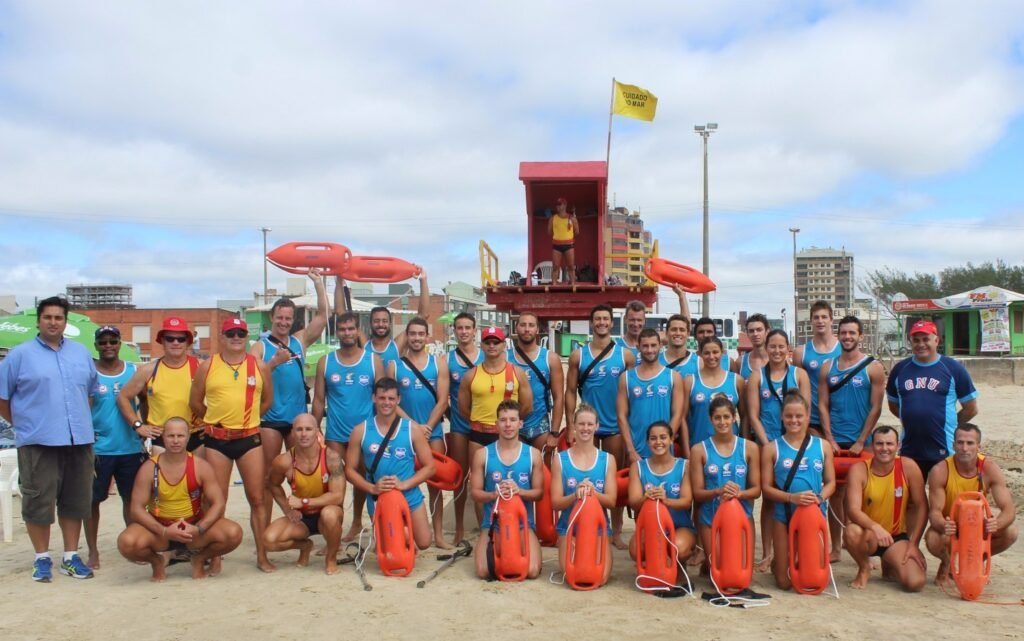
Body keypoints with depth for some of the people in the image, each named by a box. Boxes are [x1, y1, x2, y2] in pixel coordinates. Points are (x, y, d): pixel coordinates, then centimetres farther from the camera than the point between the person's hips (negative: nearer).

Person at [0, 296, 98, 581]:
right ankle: (42, 558, 15)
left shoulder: (82, 353, 12)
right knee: (38, 501, 1)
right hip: (38, 442, -4)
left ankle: (71, 556, 19)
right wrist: (25, 424, 3)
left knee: (75, 501, 9)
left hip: (79, 440, 4)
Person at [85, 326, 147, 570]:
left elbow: (145, 402, 12)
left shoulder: (133, 371, 5)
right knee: (92, 500, 5)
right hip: (98, 449, -2)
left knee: (131, 498, 8)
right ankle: (93, 552, 16)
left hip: (131, 448, 2)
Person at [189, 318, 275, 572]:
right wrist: (215, 420, 12)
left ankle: (262, 556, 9)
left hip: (250, 438, 1)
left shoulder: (260, 366, 4)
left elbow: (267, 400, 14)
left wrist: (246, 418, 12)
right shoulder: (207, 366, 2)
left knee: (258, 498, 1)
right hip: (216, 440, 0)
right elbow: (195, 402, 9)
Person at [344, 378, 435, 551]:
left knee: (423, 543, 0)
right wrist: (372, 488, -20)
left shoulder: (412, 430, -9)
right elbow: (350, 469, -4)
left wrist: (404, 484, -20)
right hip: (377, 497, 0)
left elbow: (429, 466, -6)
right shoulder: (360, 431, -8)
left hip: (409, 495, 0)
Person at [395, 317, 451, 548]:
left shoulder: (439, 363, 2)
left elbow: (442, 401, -4)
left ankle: (438, 535, 8)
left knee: (435, 483, 3)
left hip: (433, 432, 0)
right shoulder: (395, 366, 1)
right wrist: (414, 426, -12)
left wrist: (427, 428, -11)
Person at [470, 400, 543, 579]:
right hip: (492, 522, 0)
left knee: (532, 571, -20)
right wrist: (493, 495, -19)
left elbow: (539, 492, 3)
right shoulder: (482, 454, 1)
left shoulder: (533, 454, 2)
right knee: (484, 571, -21)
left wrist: (519, 491, -18)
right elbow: (475, 492, 2)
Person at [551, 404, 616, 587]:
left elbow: (611, 501, -2)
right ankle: (568, 554, 14)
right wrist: (576, 495, -23)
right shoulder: (560, 459, 0)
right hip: (569, 527, -1)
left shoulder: (607, 459, 4)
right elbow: (556, 503, -3)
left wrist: (592, 492, -22)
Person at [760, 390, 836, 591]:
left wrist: (819, 498, -16)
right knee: (785, 582, 5)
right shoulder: (772, 448, -3)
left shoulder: (822, 446, 4)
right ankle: (777, 564, 40)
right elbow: (766, 488, -5)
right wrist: (792, 497, -21)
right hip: (784, 515, -1)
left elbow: (830, 482, 4)